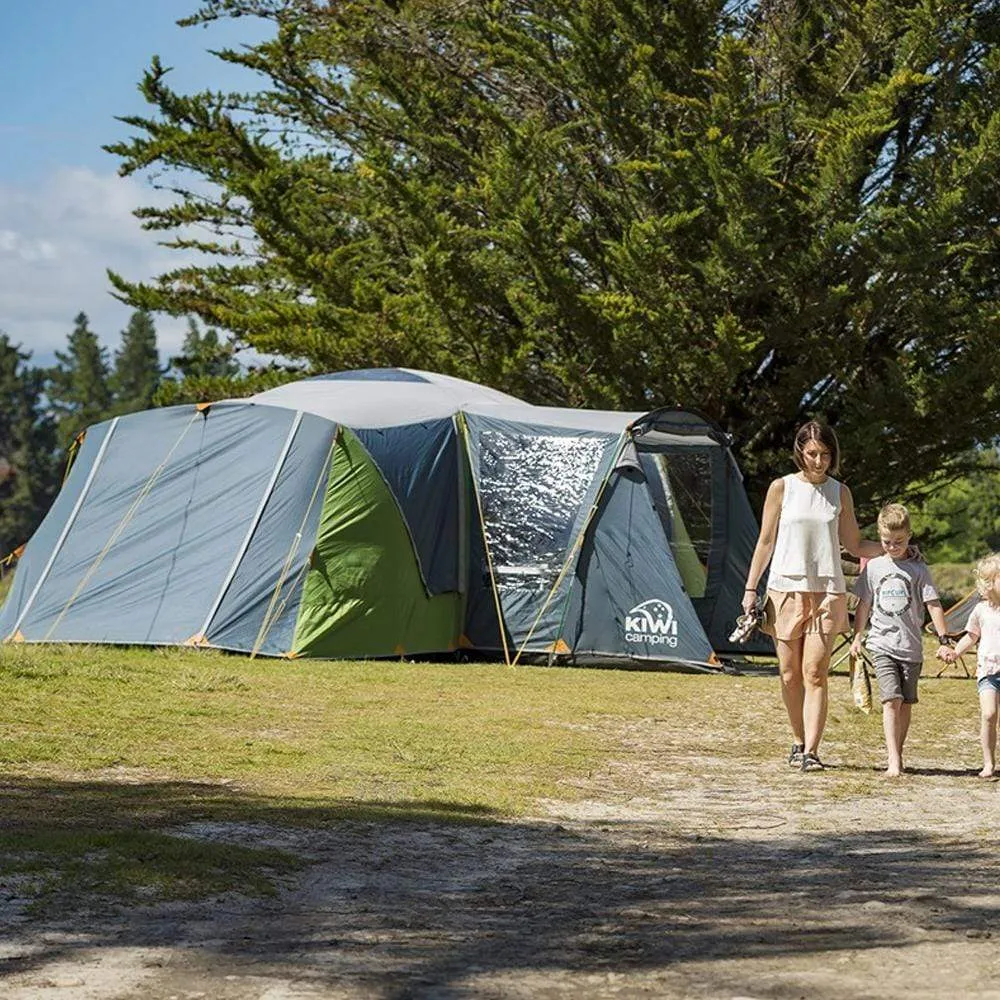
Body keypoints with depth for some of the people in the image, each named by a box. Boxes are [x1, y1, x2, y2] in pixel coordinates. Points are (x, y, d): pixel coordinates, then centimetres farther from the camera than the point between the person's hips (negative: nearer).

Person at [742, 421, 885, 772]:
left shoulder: (840, 493, 7)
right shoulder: (782, 488, 3)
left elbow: (855, 545, 13)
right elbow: (765, 542, 7)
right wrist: (750, 589, 3)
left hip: (826, 592, 0)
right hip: (785, 589, 0)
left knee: (815, 673, -9)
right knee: (789, 674, 4)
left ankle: (811, 751, -12)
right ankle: (799, 742, 22)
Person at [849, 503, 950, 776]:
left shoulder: (918, 569, 1)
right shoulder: (874, 567, 6)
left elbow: (933, 605, -1)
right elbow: (864, 605, 14)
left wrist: (943, 639, -6)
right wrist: (857, 637, 12)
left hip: (911, 647, 0)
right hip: (882, 644, 0)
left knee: (906, 703, 5)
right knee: (892, 700, -12)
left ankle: (897, 755, 17)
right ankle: (894, 761, -18)